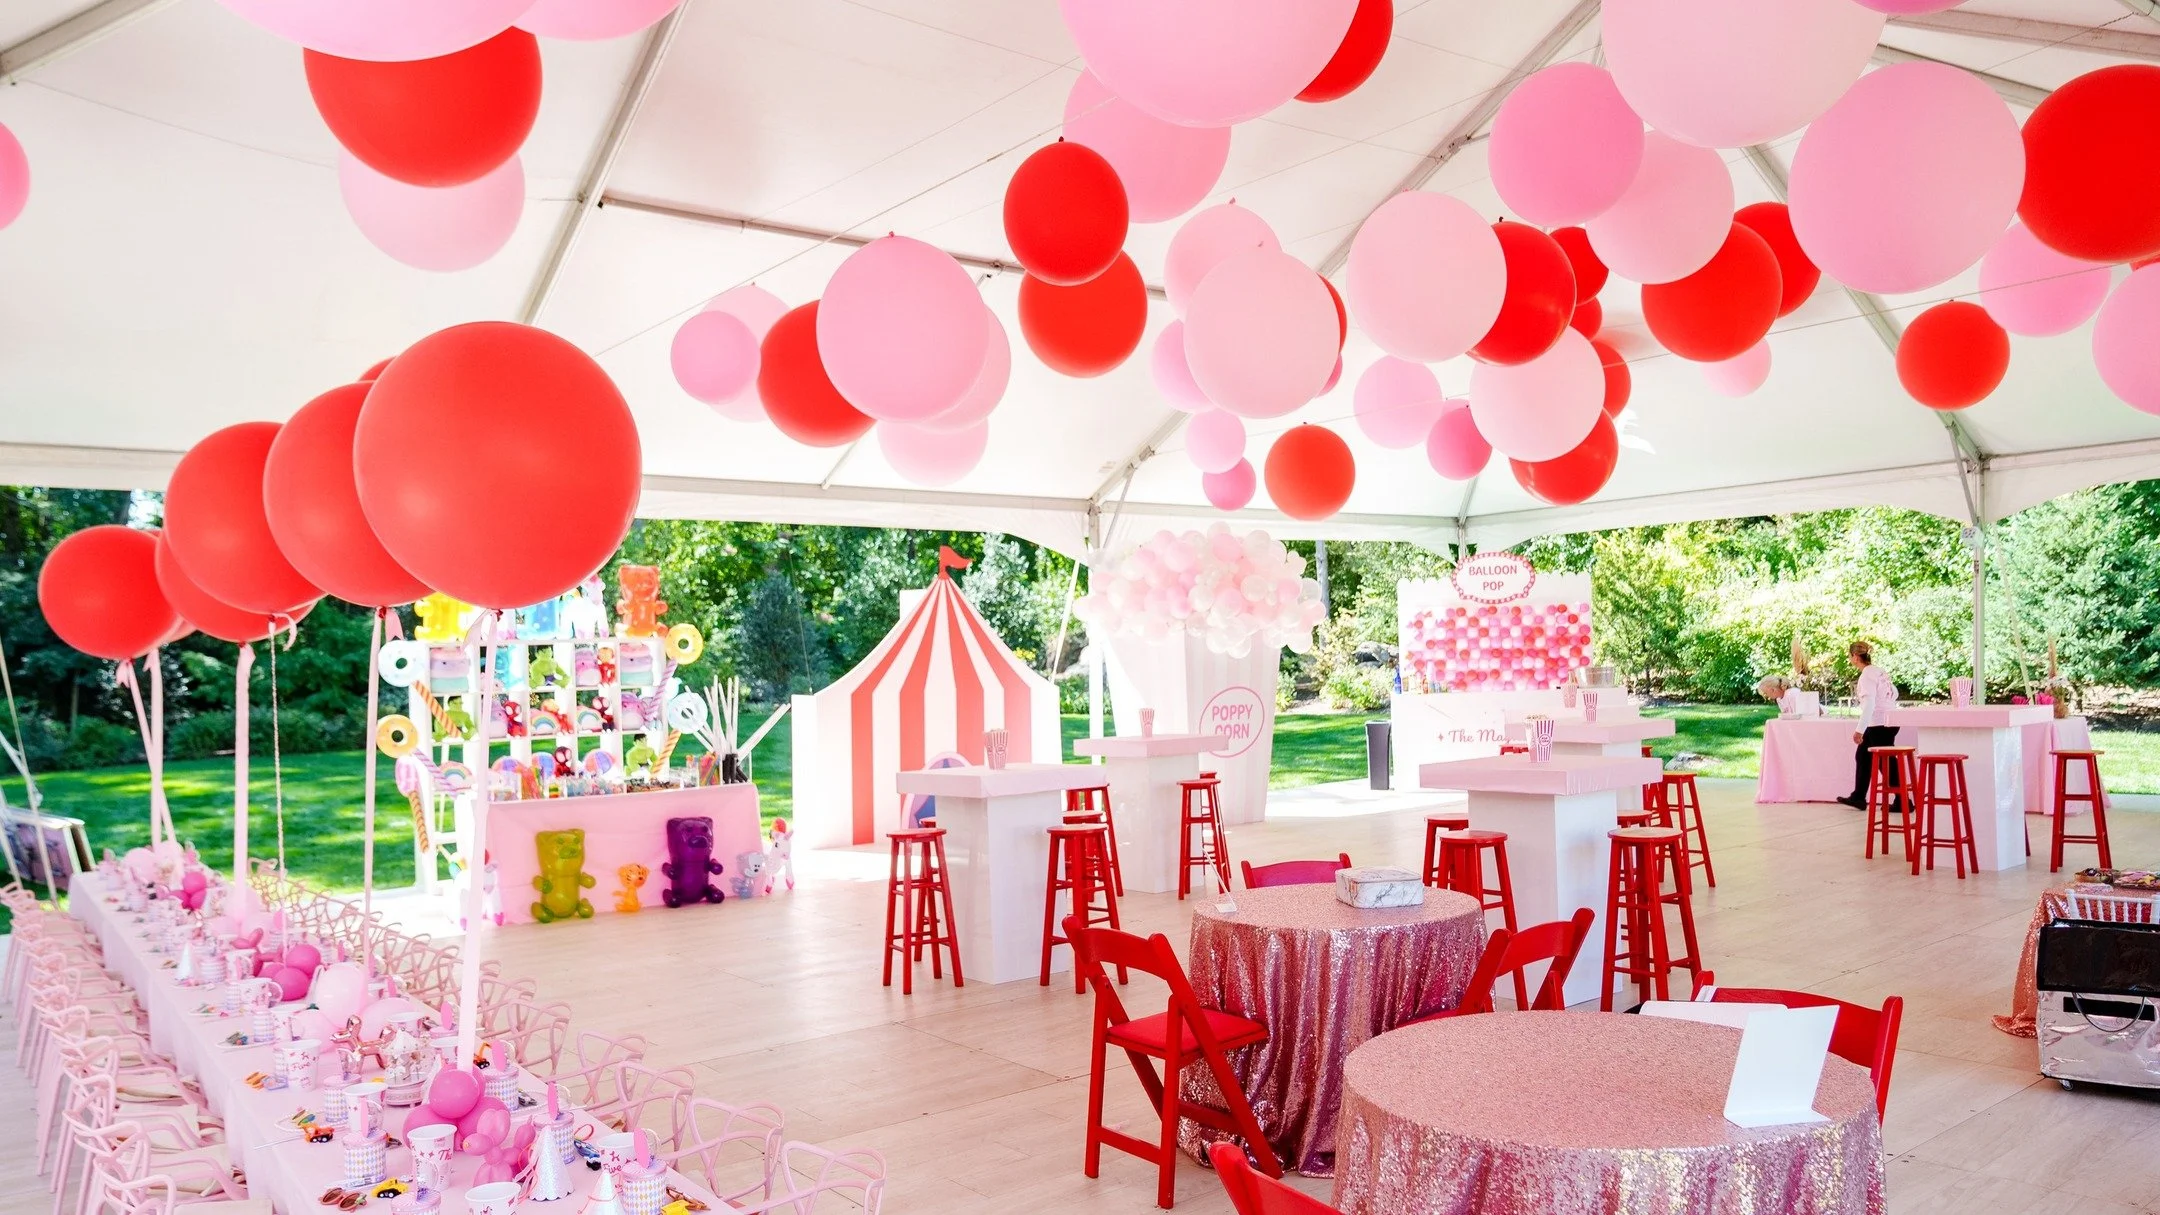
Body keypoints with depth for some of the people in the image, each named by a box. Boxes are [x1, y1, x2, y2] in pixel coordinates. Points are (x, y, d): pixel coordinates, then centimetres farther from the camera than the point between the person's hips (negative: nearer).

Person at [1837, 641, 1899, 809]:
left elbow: (1869, 704, -23)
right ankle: (1858, 798, 21)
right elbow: (1894, 692, 16)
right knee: (1862, 755, 15)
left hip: (1880, 724, -9)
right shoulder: (1879, 671, 9)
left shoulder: (1867, 675, -16)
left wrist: (1860, 730, -25)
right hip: (1887, 721, 9)